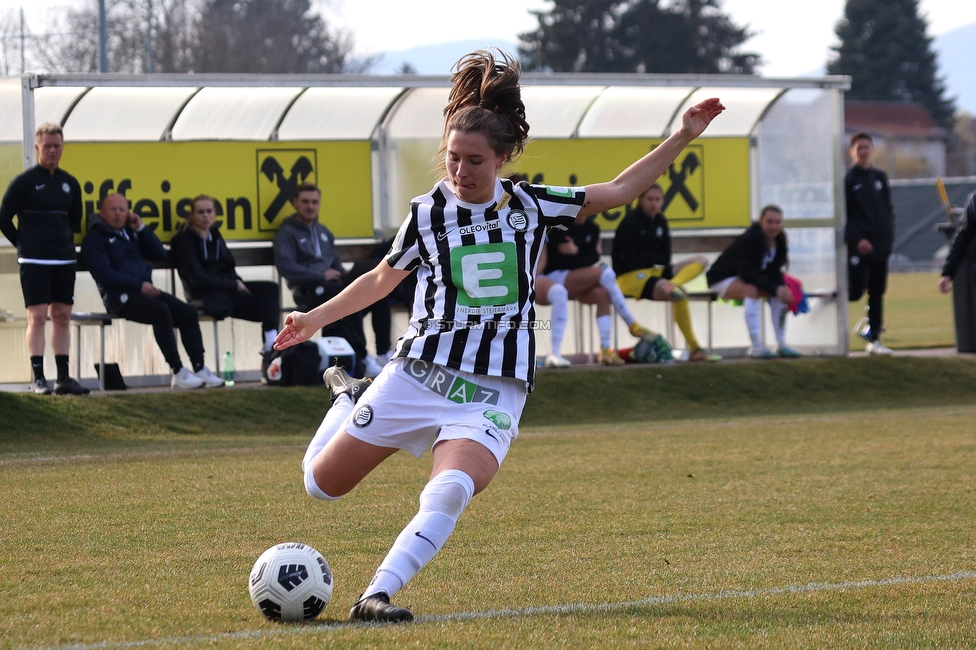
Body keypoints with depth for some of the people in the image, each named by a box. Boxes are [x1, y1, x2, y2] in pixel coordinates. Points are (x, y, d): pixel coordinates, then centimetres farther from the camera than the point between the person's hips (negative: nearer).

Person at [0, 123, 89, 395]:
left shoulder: (70, 184, 11)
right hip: (34, 261, -5)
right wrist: (24, 244, 0)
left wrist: (65, 243, 12)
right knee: (37, 316, -8)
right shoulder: (23, 182, -5)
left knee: (62, 316, 5)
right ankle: (38, 378, -7)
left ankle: (63, 378, 8)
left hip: (64, 260, 5)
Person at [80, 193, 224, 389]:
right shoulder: (95, 238, 0)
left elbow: (160, 255, 17)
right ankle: (178, 373, -32)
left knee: (188, 312, -9)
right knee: (161, 311, -31)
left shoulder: (131, 232, 21)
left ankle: (199, 369, -12)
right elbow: (104, 273, -13)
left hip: (145, 291, 8)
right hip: (120, 296, -8)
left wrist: (141, 229, 7)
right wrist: (138, 285, -17)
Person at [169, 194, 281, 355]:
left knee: (271, 288, -19)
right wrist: (234, 285, -13)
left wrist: (238, 283, -5)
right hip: (206, 296, -7)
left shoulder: (214, 235, 16)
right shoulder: (186, 241, -6)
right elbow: (199, 279, -13)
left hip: (227, 287, 7)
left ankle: (271, 339, -32)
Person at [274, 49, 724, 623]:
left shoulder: (530, 206, 3)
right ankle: (349, 398, 38)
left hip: (495, 389, -1)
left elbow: (619, 190, 10)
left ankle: (377, 596, -29)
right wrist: (316, 318, 15)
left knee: (450, 493, -30)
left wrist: (684, 136, 5)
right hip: (419, 374, 1)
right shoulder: (427, 214, 1)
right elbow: (382, 280, 18)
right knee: (323, 484, 9)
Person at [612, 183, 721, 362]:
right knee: (680, 294, -32)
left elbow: (665, 259, 7)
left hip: (652, 272, 8)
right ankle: (694, 349, -29)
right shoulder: (631, 221, -10)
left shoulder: (660, 221, 10)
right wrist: (653, 258, -9)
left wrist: (646, 257, -10)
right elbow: (631, 260, -16)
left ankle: (673, 285, -37)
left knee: (700, 261, -10)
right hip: (629, 277, -8)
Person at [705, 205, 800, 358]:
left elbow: (774, 271, -5)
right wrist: (775, 288, -37)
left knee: (781, 291, -14)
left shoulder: (780, 240, -5)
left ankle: (781, 344, -11)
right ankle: (756, 347, -38)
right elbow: (748, 274, -32)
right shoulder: (747, 240, -27)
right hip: (723, 280, -8)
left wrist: (782, 287, -27)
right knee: (751, 290, -36)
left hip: (750, 279, 8)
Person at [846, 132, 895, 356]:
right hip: (858, 245, -5)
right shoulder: (848, 179, -3)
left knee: (877, 293, 6)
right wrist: (857, 239, -18)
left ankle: (874, 338, 10)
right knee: (855, 291, -14)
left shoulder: (880, 177, 14)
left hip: (880, 244, 5)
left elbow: (889, 209, 17)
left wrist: (889, 235, 3)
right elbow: (844, 214, -9)